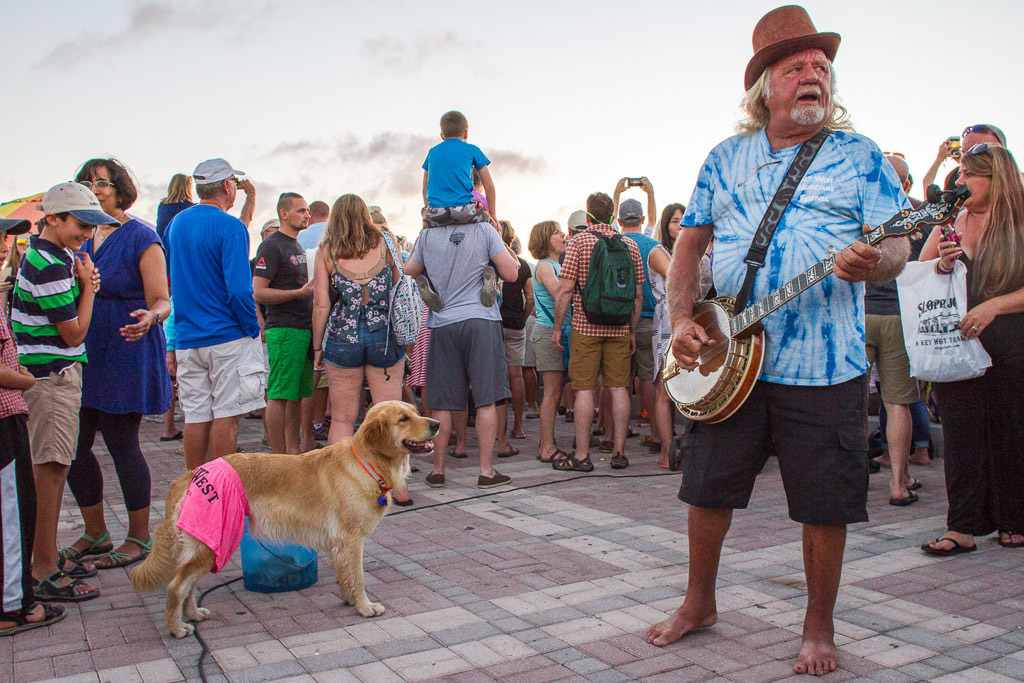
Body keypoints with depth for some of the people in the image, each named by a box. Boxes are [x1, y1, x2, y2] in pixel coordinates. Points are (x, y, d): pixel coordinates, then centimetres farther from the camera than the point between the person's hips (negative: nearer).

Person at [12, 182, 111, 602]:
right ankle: (44, 573, -1)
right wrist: (88, 286, -4)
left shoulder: (55, 255, 13)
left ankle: (48, 556, 27)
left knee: (55, 468, 16)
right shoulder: (50, 266, -18)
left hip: (58, 373, 10)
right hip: (52, 376, -10)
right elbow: (75, 333, -14)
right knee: (49, 470, -7)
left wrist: (83, 282, 2)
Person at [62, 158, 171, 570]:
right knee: (73, 445, 7)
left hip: (126, 354, -7)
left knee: (121, 443, -2)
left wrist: (149, 318, -32)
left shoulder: (141, 238, -7)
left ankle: (139, 538, 13)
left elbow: (161, 301, -11)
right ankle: (94, 532, 24)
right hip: (82, 354, 7)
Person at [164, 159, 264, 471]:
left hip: (187, 337, 6)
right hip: (229, 338, -6)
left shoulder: (176, 223, 11)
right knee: (226, 415, 1)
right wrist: (253, 329, -7)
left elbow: (167, 279, 19)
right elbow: (239, 290, -18)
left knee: (196, 416, 10)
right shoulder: (230, 227, -11)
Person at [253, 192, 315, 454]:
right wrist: (300, 292, -19)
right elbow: (258, 293, -15)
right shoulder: (271, 246, -8)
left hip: (304, 328, 9)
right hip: (283, 329, -9)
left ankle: (294, 449, 20)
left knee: (299, 394, 12)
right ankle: (278, 458, -2)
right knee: (279, 395, -6)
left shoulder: (297, 246, 21)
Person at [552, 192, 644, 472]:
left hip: (586, 326, -3)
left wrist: (557, 326, -1)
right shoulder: (630, 245, 7)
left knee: (585, 389, -1)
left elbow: (565, 289, -8)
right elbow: (638, 294, 7)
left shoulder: (579, 241, -3)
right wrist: (632, 331, 15)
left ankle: (582, 456, 1)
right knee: (619, 388, 6)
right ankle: (619, 452, 10)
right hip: (619, 328, 3)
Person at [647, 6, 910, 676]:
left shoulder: (860, 156, 4)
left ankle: (820, 628, 26)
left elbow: (898, 245, -1)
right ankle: (700, 602, 33)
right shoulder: (726, 158, 12)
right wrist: (682, 319, -1)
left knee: (825, 505, 4)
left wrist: (873, 262, -26)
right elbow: (690, 243, 13)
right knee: (708, 487, 10)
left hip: (825, 368, -2)